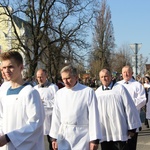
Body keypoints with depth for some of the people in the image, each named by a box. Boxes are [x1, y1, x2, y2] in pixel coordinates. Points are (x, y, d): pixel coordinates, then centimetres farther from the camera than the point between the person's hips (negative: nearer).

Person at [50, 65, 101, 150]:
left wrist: (94, 139, -9)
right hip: (63, 136, 4)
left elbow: (93, 116, -7)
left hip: (82, 136, -3)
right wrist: (54, 137, 9)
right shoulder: (60, 93, 6)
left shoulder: (88, 91, -6)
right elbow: (56, 116, 9)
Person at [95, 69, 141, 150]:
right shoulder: (97, 92, 9)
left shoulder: (119, 88, -3)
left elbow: (129, 108, -3)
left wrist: (131, 128, -3)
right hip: (104, 132, 3)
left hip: (119, 131, -3)